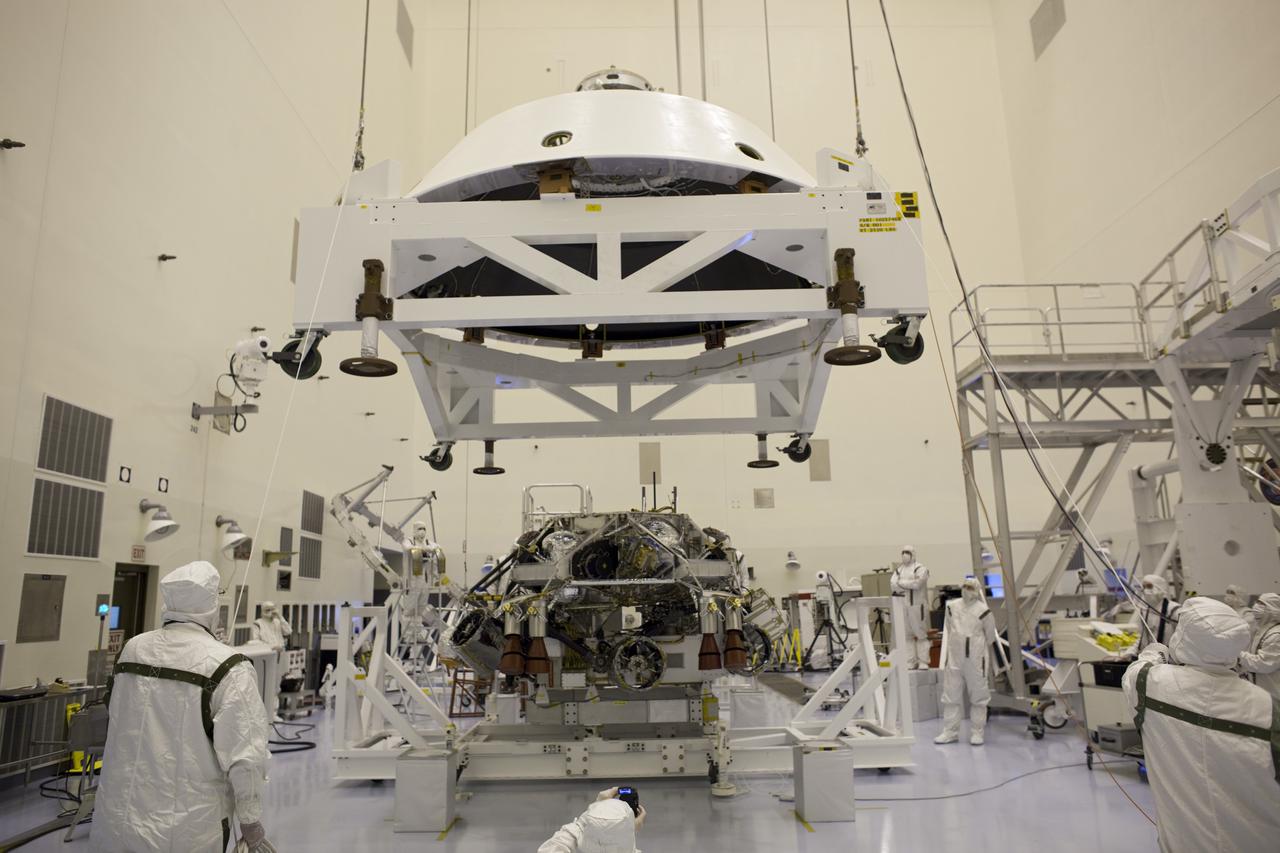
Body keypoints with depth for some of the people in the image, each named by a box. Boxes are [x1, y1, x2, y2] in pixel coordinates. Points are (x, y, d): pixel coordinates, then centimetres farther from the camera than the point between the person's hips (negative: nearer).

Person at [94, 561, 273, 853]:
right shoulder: (227, 668, -19)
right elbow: (244, 755, -17)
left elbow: (119, 719, 15)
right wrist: (251, 822, -5)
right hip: (189, 829, -5)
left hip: (121, 818, 5)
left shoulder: (132, 649, -1)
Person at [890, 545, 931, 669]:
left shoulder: (920, 568, 0)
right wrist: (909, 585, -11)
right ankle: (910, 662, 10)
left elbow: (917, 583, -15)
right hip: (902, 606, 5)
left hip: (918, 605, -5)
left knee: (921, 634, -3)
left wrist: (901, 582, -5)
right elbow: (892, 584, 2)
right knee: (907, 635, 5)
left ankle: (923, 662, 2)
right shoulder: (899, 569, 16)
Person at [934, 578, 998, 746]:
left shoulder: (983, 610, -9)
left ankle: (977, 733, 18)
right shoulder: (952, 606, 2)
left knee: (978, 697, 7)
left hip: (975, 660, -3)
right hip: (954, 658, 3)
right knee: (950, 696, 7)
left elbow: (990, 637, 4)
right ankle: (950, 732, 15)